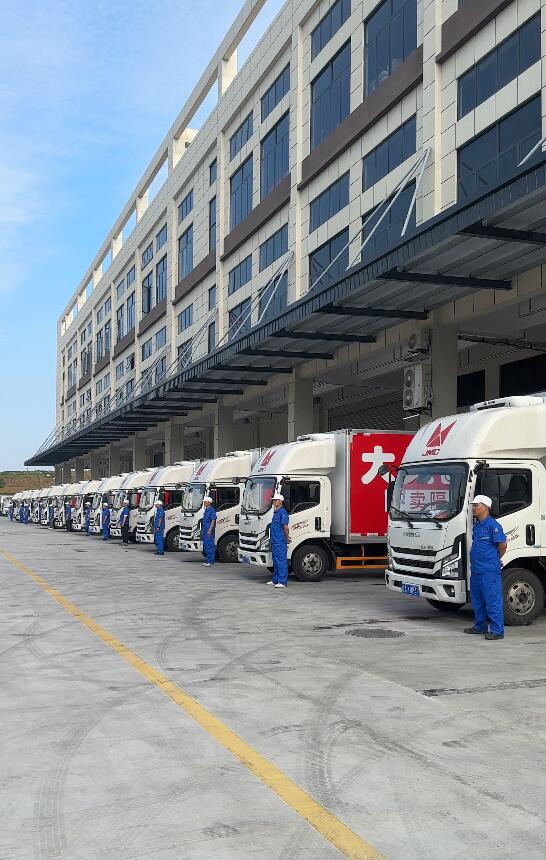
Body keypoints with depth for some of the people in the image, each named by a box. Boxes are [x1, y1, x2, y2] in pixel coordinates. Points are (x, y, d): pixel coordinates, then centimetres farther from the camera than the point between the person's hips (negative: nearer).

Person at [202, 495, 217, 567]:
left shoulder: (212, 510, -12)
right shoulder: (206, 510, 17)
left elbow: (213, 521, -17)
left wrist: (210, 530, -23)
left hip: (209, 531, -10)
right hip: (205, 530, 10)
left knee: (210, 546, -8)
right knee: (205, 546, 13)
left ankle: (211, 562, -6)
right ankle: (208, 560, 19)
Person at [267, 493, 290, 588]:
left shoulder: (282, 512, -14)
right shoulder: (276, 512, 17)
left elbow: (285, 527, -17)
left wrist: (287, 538, -13)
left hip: (280, 541, -10)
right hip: (274, 541, 10)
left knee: (281, 561, -7)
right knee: (275, 561, 16)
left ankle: (282, 582, -7)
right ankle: (275, 580, 24)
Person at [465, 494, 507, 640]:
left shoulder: (493, 525, -13)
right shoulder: (477, 525, 14)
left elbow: (502, 545, -15)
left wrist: (495, 560, -1)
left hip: (489, 571, -10)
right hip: (475, 570, 10)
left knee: (493, 601, -5)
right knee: (477, 600, 17)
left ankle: (497, 630, 0)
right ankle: (480, 626, 29)